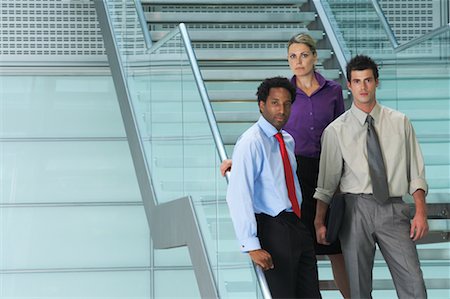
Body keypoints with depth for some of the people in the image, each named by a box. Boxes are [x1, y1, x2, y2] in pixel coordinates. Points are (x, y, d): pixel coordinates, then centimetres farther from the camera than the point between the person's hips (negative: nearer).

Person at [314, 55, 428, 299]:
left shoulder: (400, 123, 7)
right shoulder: (336, 130, 4)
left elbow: (416, 172, 6)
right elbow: (327, 181, 7)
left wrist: (421, 212, -3)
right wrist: (319, 222, 3)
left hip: (393, 210, 1)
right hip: (356, 208, 0)